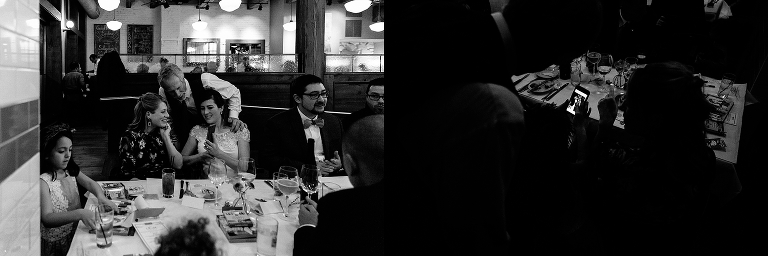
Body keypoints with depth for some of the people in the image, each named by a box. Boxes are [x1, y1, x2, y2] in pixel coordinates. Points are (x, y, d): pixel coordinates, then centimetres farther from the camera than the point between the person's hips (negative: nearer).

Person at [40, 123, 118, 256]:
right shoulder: (43, 182, -17)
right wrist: (80, 213, -41)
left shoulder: (70, 170, 4)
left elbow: (89, 183, 10)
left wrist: (101, 196, -14)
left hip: (77, 233, 7)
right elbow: (47, 219, -26)